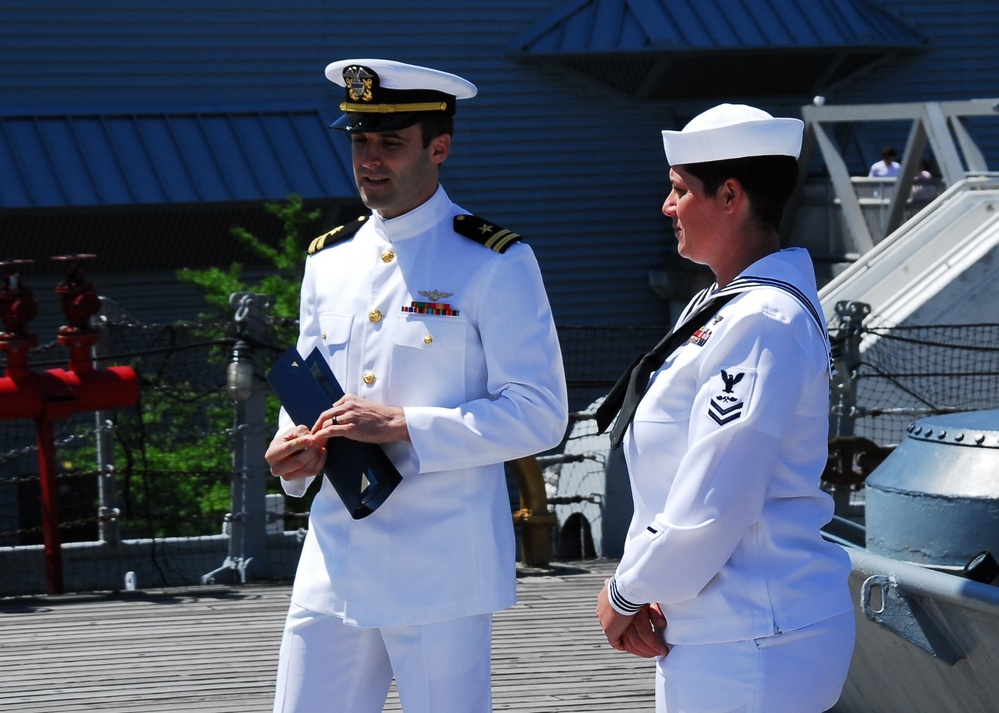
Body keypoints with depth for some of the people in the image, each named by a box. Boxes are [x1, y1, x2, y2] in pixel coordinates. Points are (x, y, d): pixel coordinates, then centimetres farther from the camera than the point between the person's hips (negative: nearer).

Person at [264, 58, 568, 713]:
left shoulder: (495, 264, -5)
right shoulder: (328, 262, 13)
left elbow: (538, 414, -10)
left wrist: (403, 426, -18)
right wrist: (294, 449, 0)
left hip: (441, 575, -5)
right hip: (333, 569, 5)